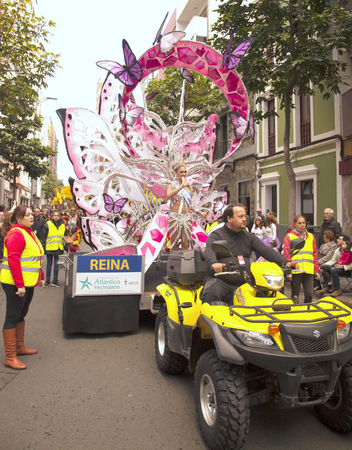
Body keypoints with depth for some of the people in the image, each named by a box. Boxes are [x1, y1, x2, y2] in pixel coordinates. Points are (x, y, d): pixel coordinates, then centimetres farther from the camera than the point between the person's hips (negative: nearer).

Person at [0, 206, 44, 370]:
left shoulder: (29, 233, 14)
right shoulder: (15, 234, -16)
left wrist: (41, 277, 18)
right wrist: (20, 285, -25)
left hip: (28, 283, 10)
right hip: (15, 284, -9)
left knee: (21, 315, 20)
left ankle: (19, 347, 35)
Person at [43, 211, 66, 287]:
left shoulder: (62, 226, 8)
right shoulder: (47, 225, -4)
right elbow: (43, 237, -3)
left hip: (58, 249, 3)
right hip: (49, 248, -3)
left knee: (57, 265, 7)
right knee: (49, 264, 9)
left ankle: (55, 280, 18)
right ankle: (47, 280, 19)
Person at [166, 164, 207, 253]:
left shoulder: (188, 186, 16)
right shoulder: (172, 185, 3)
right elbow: (169, 195, -22)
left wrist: (199, 212, 12)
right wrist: (181, 186, -25)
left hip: (187, 217, 4)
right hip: (175, 217, -4)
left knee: (185, 244, 2)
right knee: (174, 243, -1)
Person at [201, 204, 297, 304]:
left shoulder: (249, 237, 16)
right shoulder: (217, 235, -1)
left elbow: (266, 250, 4)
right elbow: (209, 251, -20)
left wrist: (284, 262, -13)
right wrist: (213, 263, -44)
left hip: (244, 283, 5)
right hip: (219, 281, -5)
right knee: (211, 294, -33)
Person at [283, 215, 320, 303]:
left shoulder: (311, 237, 15)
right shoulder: (289, 237, 4)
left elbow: (315, 254, 16)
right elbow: (286, 255, 0)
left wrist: (316, 270, 11)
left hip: (308, 270, 3)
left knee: (309, 294, -1)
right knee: (295, 294, 3)